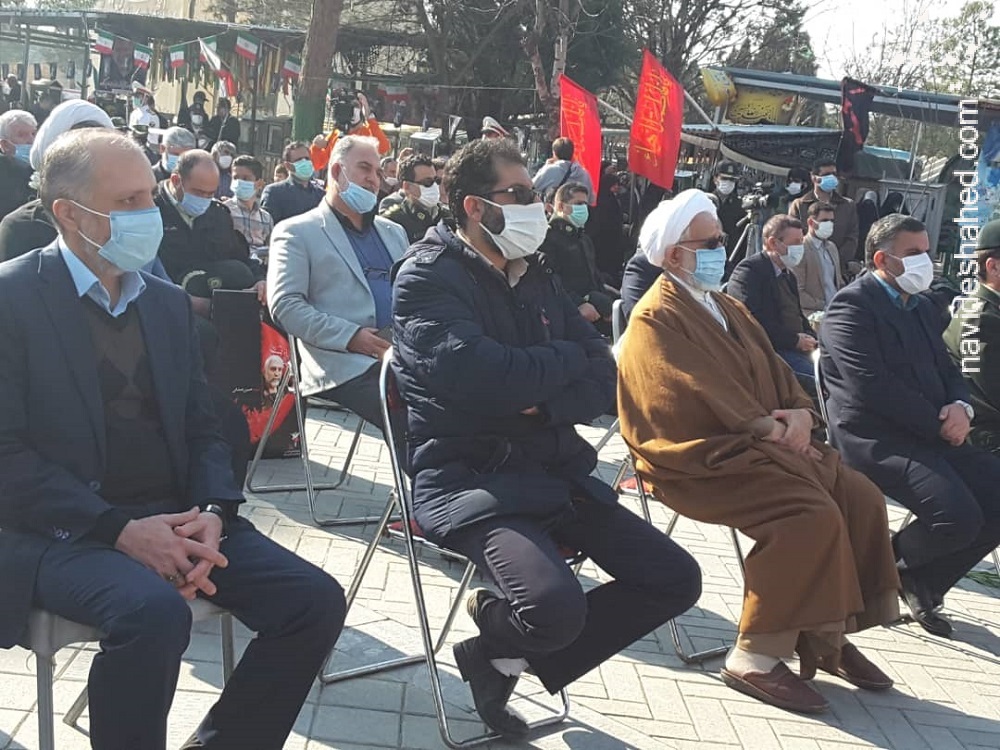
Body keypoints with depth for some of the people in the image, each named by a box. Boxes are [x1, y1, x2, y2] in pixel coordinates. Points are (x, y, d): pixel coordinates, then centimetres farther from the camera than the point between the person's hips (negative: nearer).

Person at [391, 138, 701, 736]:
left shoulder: (538, 280, 14)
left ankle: (504, 653, 9)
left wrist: (544, 402, -14)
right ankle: (497, 632, 7)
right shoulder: (430, 276, -7)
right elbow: (476, 377, -24)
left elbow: (604, 381, 8)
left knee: (676, 580, 0)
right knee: (557, 608, -32)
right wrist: (565, 360, -6)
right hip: (470, 477, -8)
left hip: (555, 473, 8)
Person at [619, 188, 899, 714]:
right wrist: (770, 426, -16)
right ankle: (755, 658, -17)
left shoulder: (724, 307, 20)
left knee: (860, 497, -7)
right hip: (699, 461, -9)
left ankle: (829, 634, 2)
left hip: (754, 446, 9)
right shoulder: (656, 319, -9)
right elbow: (701, 395, -18)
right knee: (811, 514, -26)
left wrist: (800, 413, -5)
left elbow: (773, 369, 15)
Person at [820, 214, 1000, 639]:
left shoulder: (921, 307, 20)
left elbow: (947, 371, 19)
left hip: (930, 437, 9)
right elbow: (872, 387, -19)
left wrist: (960, 407, -5)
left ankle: (926, 582, 11)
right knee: (959, 517, -27)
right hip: (876, 439, -9)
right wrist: (939, 424, -16)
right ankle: (886, 564, 2)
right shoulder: (852, 305, -8)